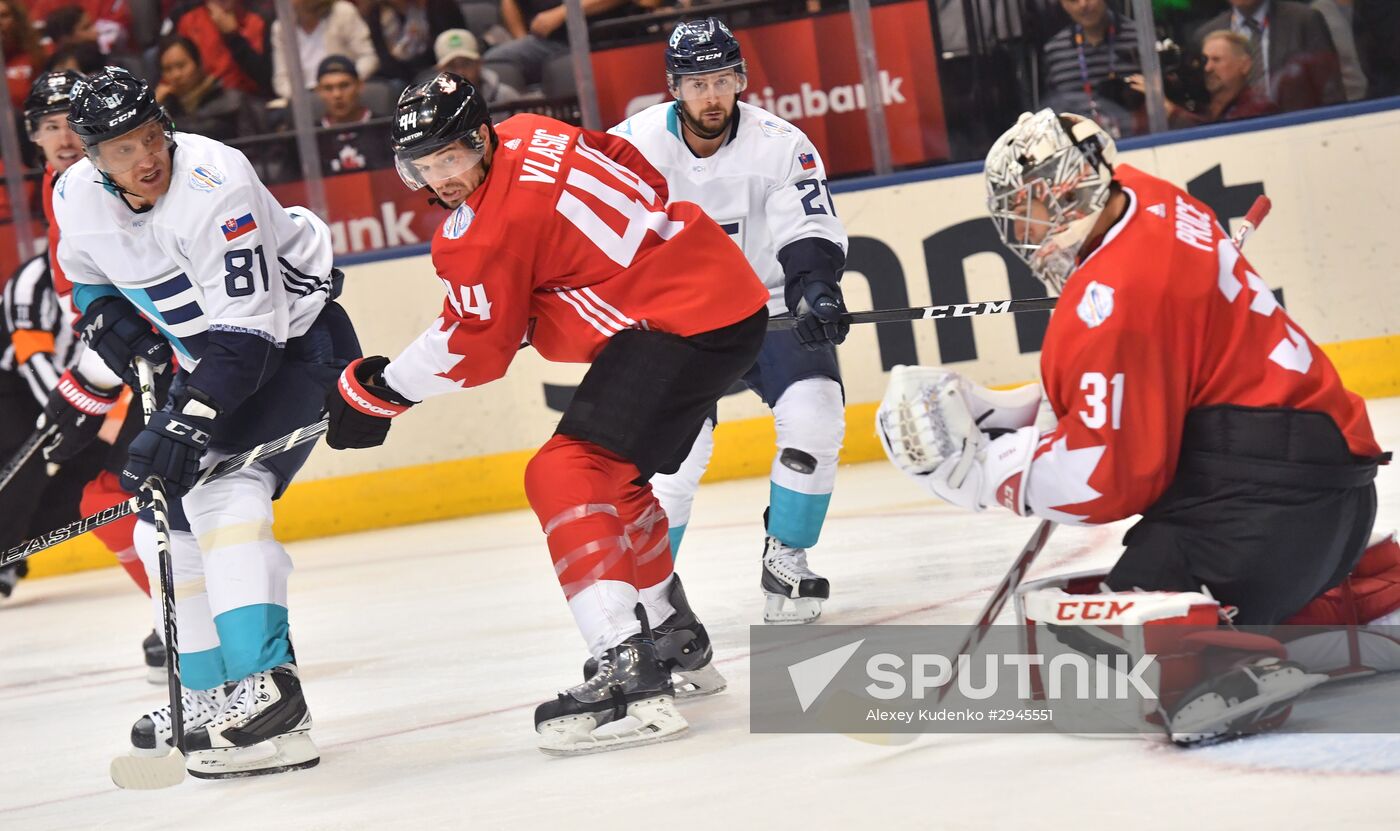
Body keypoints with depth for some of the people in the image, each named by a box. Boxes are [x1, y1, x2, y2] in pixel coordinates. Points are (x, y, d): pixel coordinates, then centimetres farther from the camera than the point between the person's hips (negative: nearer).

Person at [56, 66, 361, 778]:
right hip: (208, 358, 8)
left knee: (223, 492, -28)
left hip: (293, 339, -8)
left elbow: (245, 331, -33)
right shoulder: (77, 198, -8)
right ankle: (210, 694, 26)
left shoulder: (214, 185, -30)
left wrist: (184, 425, -39)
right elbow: (85, 272, 16)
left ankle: (266, 692, -37)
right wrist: (106, 318, -6)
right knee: (166, 527, 9)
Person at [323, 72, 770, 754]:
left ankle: (627, 670, -30)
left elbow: (473, 347, -7)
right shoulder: (527, 135, 9)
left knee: (564, 476, -18)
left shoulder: (493, 226, -15)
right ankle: (670, 633, 39)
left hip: (680, 324, -11)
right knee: (613, 476, 25)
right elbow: (638, 174, 22)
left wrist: (376, 390, 4)